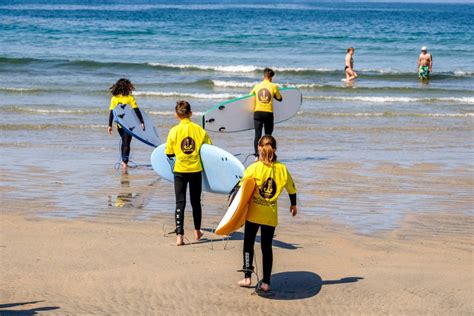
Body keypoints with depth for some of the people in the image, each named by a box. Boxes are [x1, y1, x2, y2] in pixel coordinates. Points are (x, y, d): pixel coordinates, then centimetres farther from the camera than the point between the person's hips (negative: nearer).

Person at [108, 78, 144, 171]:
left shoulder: (114, 98, -2)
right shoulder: (130, 98, -10)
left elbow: (111, 113, -1)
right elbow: (137, 111, -11)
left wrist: (110, 125, 2)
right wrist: (142, 122, -7)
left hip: (119, 125, 4)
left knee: (124, 142, 21)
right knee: (126, 144, -2)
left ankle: (124, 161, 28)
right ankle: (125, 162, -14)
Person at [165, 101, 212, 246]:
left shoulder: (174, 130, -8)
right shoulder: (199, 129, -3)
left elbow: (169, 154, -4)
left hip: (180, 170, -2)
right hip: (196, 169, 2)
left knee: (180, 202, 1)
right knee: (196, 201, 18)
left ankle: (179, 236, -9)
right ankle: (197, 231, 31)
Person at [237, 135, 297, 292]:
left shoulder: (253, 168, -10)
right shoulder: (282, 169, -2)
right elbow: (292, 189, 10)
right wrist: (293, 205, 27)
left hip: (253, 213, -2)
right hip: (271, 215, 2)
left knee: (248, 243, 13)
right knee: (267, 247, 10)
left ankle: (247, 277, 8)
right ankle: (266, 282, 10)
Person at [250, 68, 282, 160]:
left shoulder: (257, 86, 6)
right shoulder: (274, 86, -2)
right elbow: (280, 99, 8)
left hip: (258, 112, 1)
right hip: (268, 113, -1)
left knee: (257, 135, 1)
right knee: (268, 135, 9)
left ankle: (256, 155, -8)